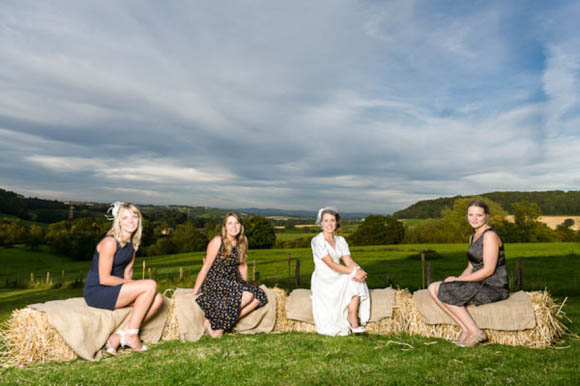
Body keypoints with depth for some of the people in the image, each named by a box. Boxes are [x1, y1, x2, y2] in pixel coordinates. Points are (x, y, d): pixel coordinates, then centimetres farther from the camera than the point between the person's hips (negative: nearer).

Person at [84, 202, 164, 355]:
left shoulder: (132, 242, 6)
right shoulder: (110, 242, -19)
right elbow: (104, 278, -20)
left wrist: (131, 286, -3)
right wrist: (133, 284, -12)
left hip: (114, 290, 8)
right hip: (97, 292, -8)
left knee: (158, 299, -11)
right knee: (150, 285, -22)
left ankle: (119, 336, -4)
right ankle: (131, 335, -9)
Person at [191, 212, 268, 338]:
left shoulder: (242, 242, 6)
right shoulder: (217, 241, -10)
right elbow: (206, 267, -7)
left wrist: (246, 285, 18)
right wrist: (195, 291, -3)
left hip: (233, 281, 6)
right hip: (214, 282, -6)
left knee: (260, 296, -16)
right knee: (248, 294, -29)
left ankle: (229, 321, -14)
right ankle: (213, 322, -18)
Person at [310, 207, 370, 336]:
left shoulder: (341, 240, 10)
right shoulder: (317, 241, -10)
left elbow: (348, 260, -2)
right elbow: (330, 264, -18)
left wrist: (359, 269, -25)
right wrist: (353, 272, -26)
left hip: (338, 279, 5)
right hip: (323, 281, -5)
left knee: (357, 282, -25)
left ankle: (352, 317, -23)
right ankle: (353, 321, -16)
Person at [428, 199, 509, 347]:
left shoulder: (490, 235, -15)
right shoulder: (473, 237, 14)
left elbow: (489, 270, -20)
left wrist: (458, 280, -16)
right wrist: (457, 280, -2)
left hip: (494, 288, -9)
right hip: (480, 285, 9)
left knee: (445, 292, -21)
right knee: (433, 288, -6)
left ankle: (475, 332, -8)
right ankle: (466, 329, -7)